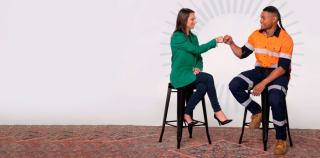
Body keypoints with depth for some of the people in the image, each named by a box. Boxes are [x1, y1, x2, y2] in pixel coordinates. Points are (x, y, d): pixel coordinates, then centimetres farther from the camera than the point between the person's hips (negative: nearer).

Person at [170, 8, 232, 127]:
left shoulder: (193, 37, 14)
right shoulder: (177, 37, -12)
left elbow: (198, 57, 16)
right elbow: (197, 50, -20)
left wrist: (198, 67, -6)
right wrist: (215, 41, -17)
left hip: (191, 73, 6)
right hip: (180, 75, -6)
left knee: (203, 87, -26)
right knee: (208, 78, -25)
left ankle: (187, 114, -9)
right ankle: (217, 111, -16)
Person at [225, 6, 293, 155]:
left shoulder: (285, 39, -14)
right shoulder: (256, 35, 3)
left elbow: (283, 67, -19)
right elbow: (242, 54, 11)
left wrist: (263, 83, -27)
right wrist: (231, 44, -8)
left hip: (279, 74, -5)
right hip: (259, 71, 6)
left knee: (276, 99, -34)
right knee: (234, 85, -17)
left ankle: (281, 138, -12)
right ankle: (256, 111, 5)